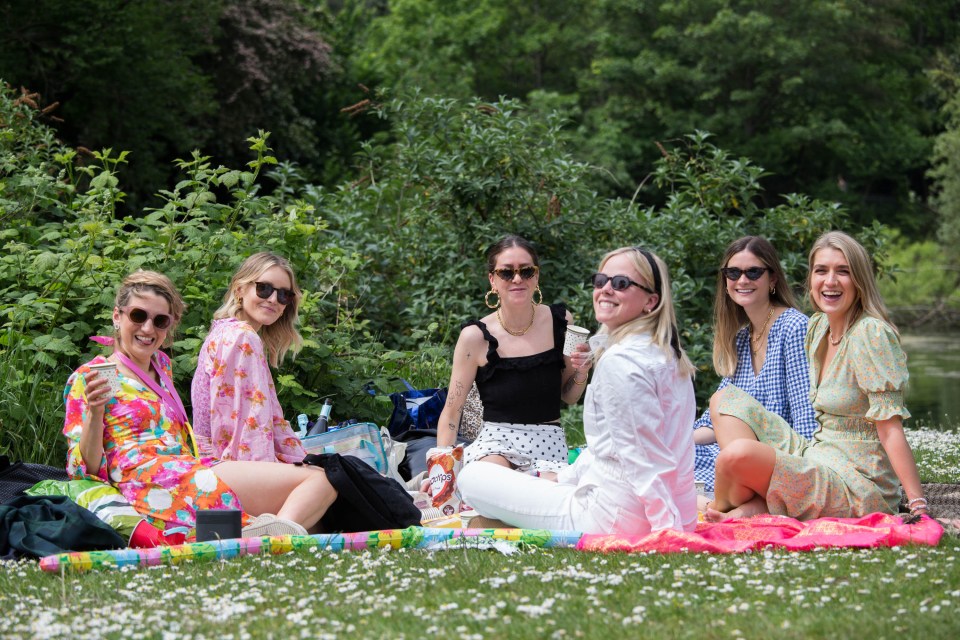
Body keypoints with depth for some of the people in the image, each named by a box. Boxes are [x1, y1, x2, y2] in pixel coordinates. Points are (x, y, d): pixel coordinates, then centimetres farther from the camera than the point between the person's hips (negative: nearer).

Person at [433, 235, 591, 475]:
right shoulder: (475, 336, -9)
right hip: (495, 440, -2)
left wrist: (581, 373, -9)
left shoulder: (560, 321, 1)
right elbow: (451, 412, -3)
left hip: (549, 444, 2)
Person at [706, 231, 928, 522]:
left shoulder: (872, 334, -15)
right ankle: (755, 504, -9)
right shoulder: (817, 327, 10)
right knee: (727, 399, 11)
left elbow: (890, 427, -19)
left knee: (738, 454, -30)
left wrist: (918, 506, -24)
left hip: (857, 486, -9)